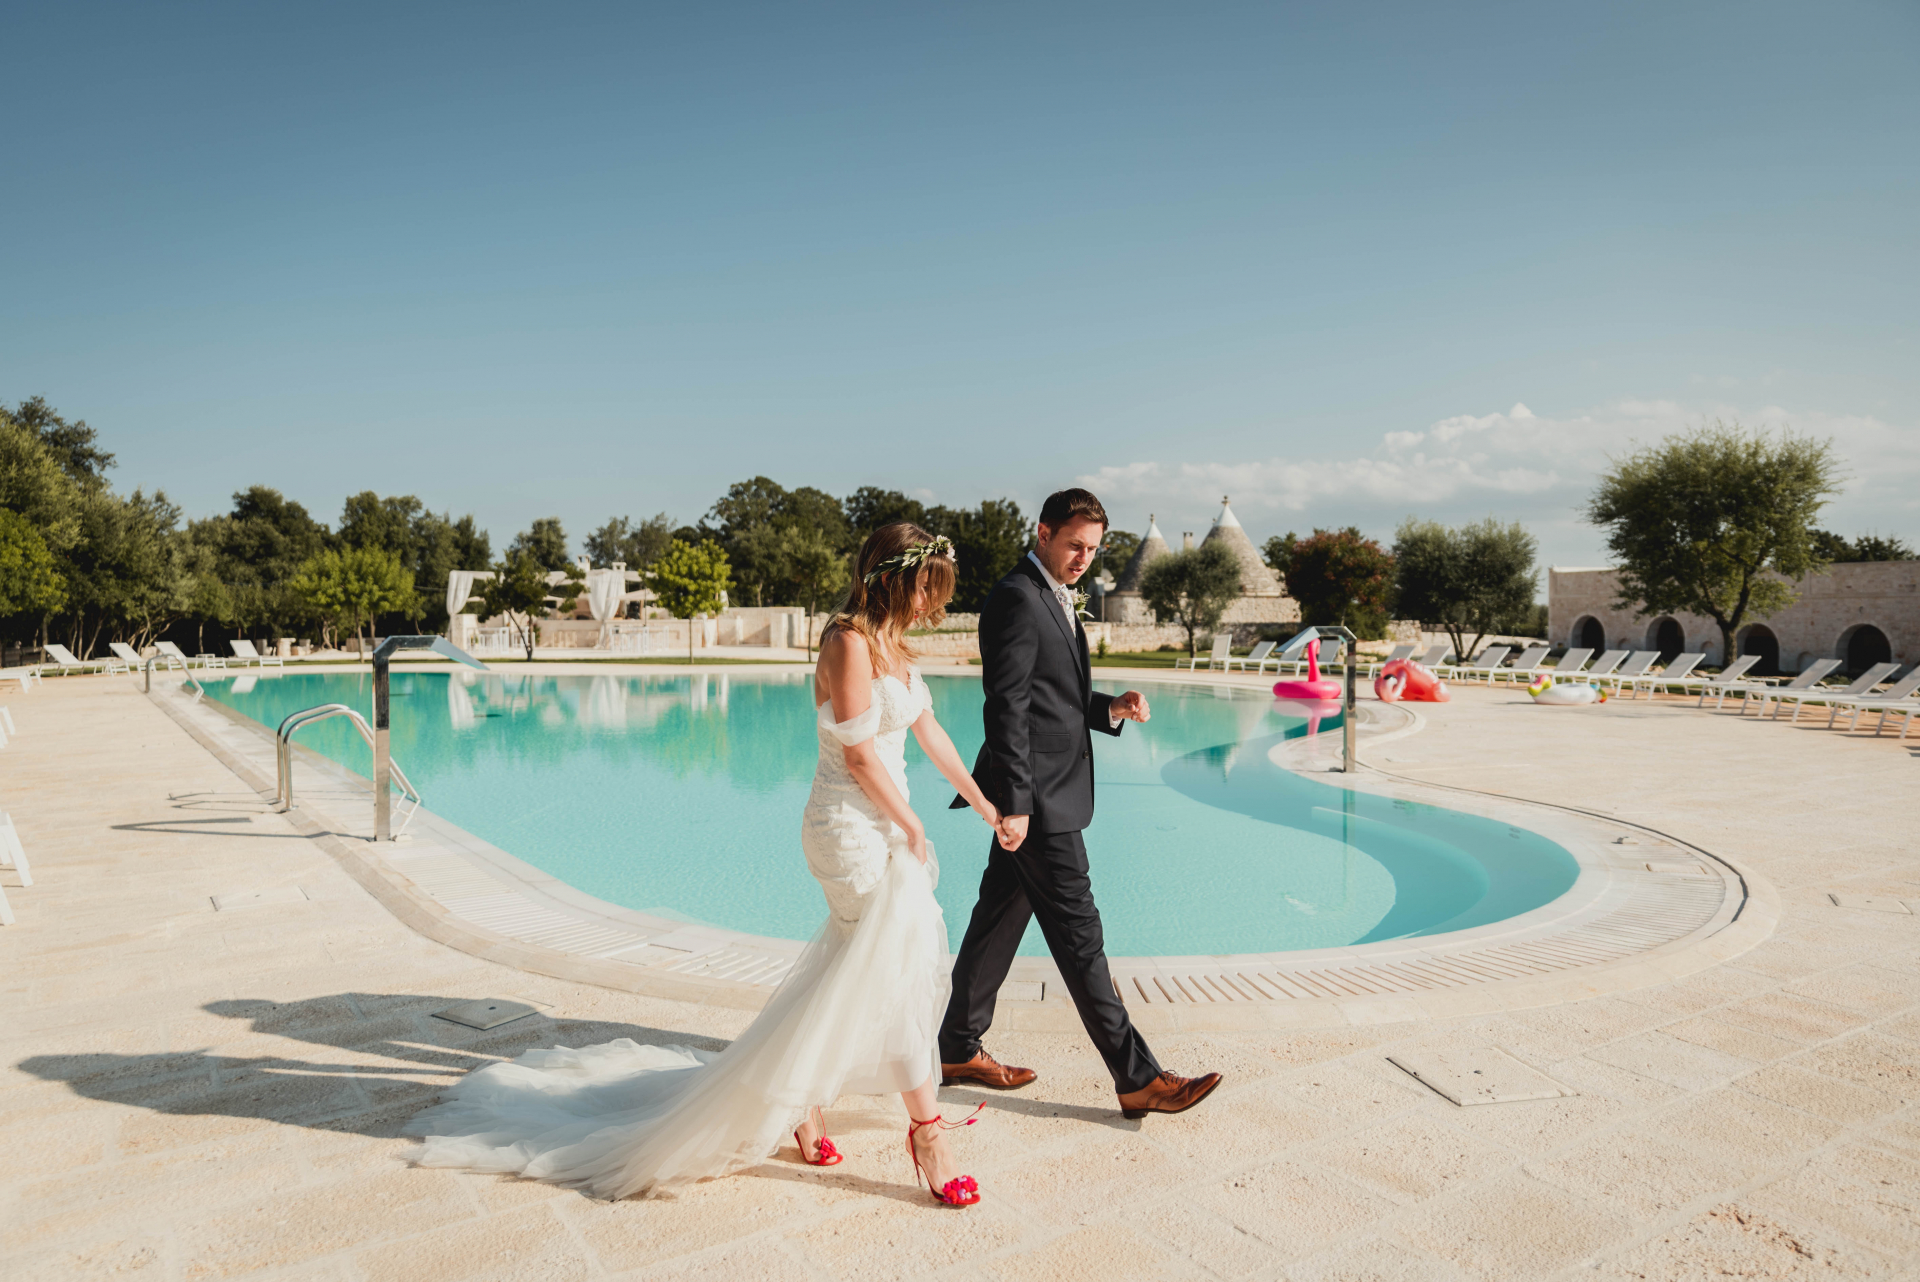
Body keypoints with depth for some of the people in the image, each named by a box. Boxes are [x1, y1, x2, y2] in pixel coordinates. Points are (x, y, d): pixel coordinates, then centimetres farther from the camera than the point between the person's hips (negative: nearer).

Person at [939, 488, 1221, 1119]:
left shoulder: (1054, 599, 17)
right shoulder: (1017, 598, -15)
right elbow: (1007, 708, -20)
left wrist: (1112, 708, 3)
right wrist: (1014, 804, -22)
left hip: (1040, 794, 10)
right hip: (1036, 796, -10)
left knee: (999, 919, 16)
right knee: (1078, 933, -3)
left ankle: (958, 1049, 28)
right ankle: (1137, 1078, 5)